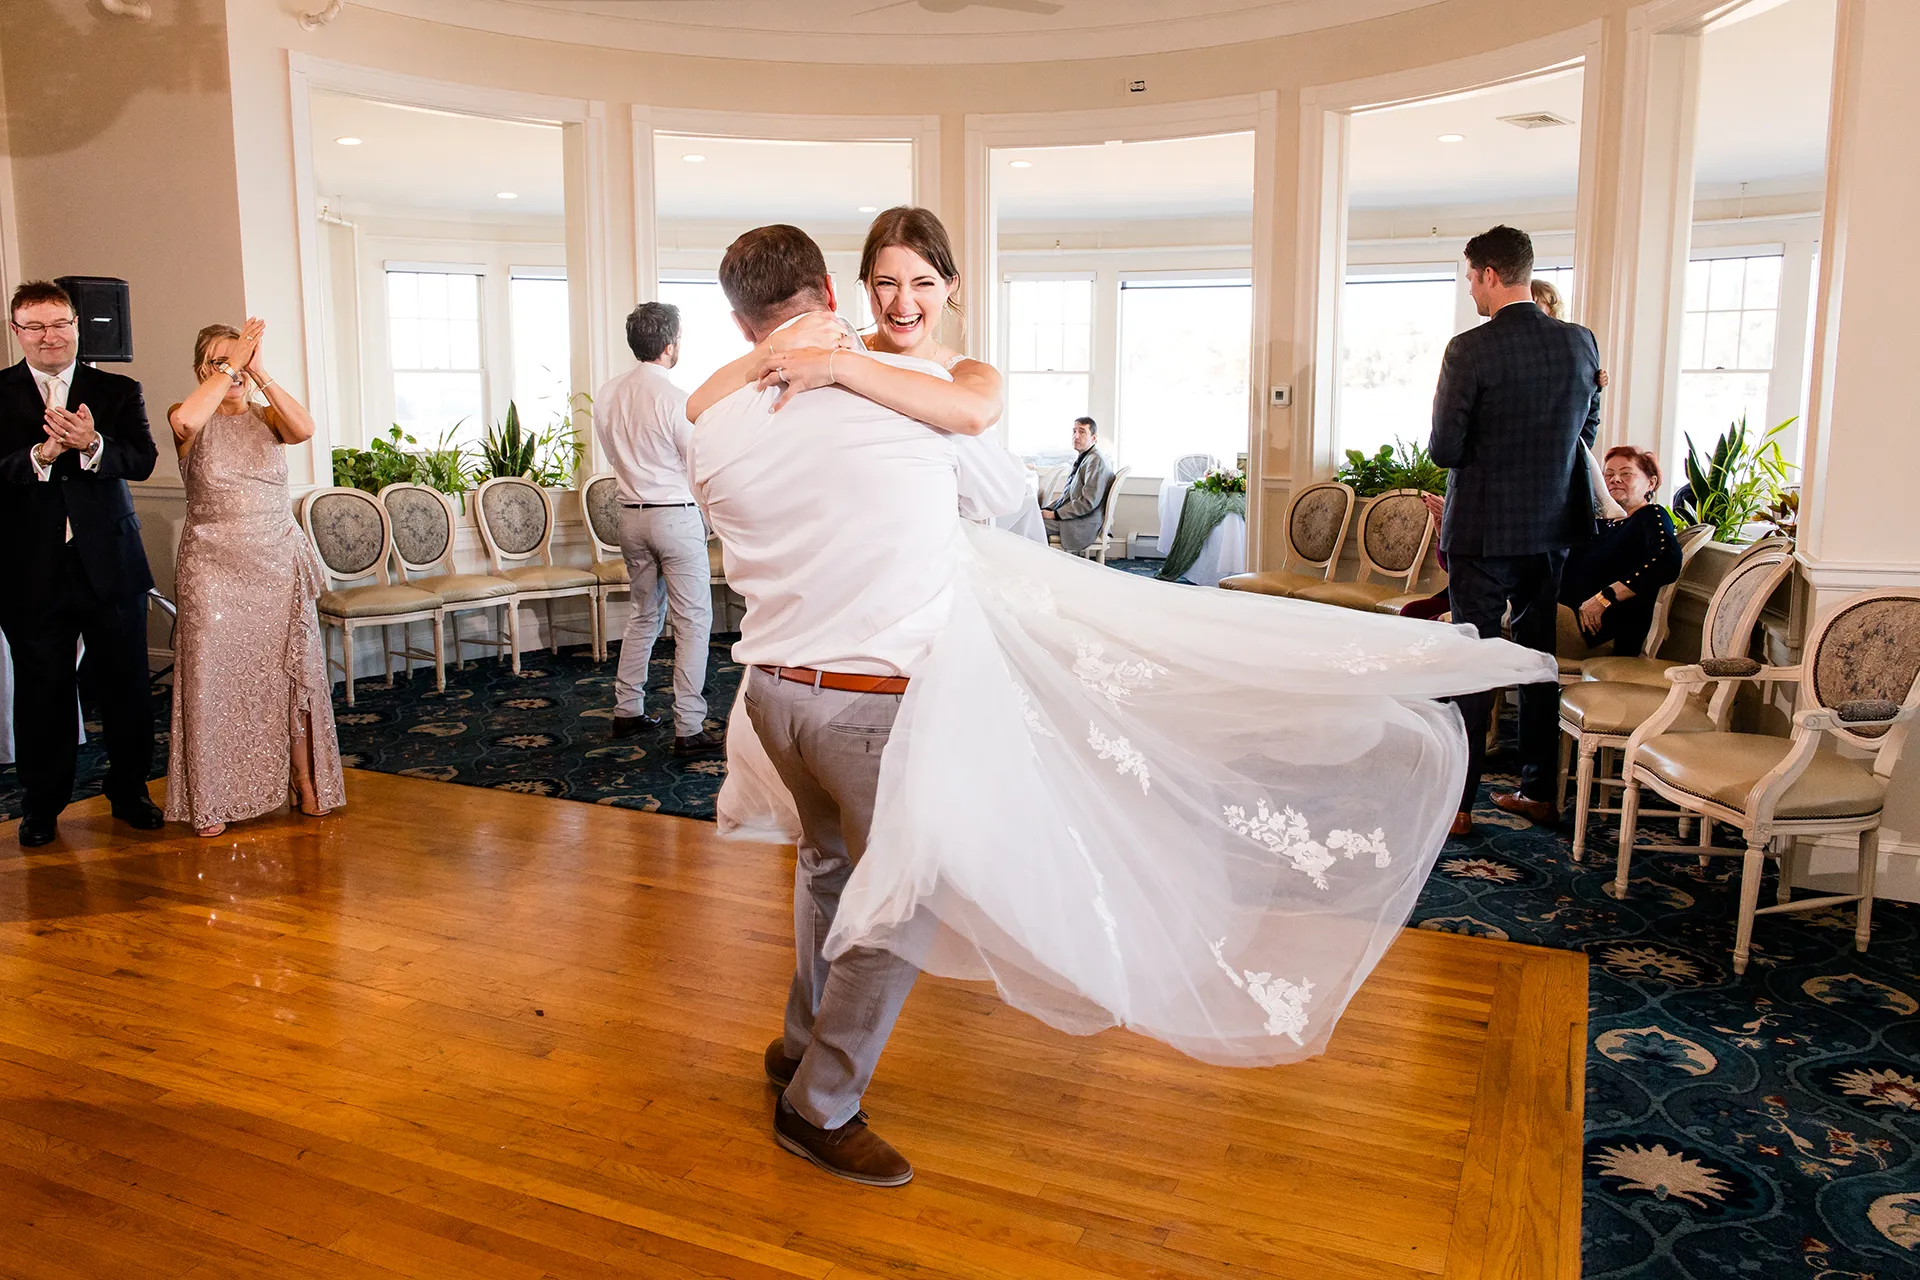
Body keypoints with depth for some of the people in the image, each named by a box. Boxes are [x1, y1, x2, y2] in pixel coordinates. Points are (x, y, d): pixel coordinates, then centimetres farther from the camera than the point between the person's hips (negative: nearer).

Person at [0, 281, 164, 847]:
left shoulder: (118, 391, 6)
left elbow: (142, 460, -8)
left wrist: (91, 444, -25)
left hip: (110, 565, 1)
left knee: (126, 686, 7)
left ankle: (130, 791, 24)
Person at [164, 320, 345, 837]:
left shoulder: (267, 418, 7)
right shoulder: (191, 420, 0)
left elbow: (304, 428, -17)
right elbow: (186, 419, -26)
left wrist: (258, 372, -21)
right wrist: (230, 367, -19)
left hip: (278, 564, 2)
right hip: (213, 568, -2)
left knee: (291, 672, 5)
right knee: (214, 676, 1)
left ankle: (305, 781, 17)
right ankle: (212, 798, 12)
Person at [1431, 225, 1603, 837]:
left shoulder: (1470, 350, -15)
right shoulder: (1581, 342, 3)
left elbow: (1444, 448, -14)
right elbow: (1587, 432, 13)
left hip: (1484, 529, -5)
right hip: (1553, 525, 6)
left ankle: (1458, 803, 6)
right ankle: (1539, 791, 24)